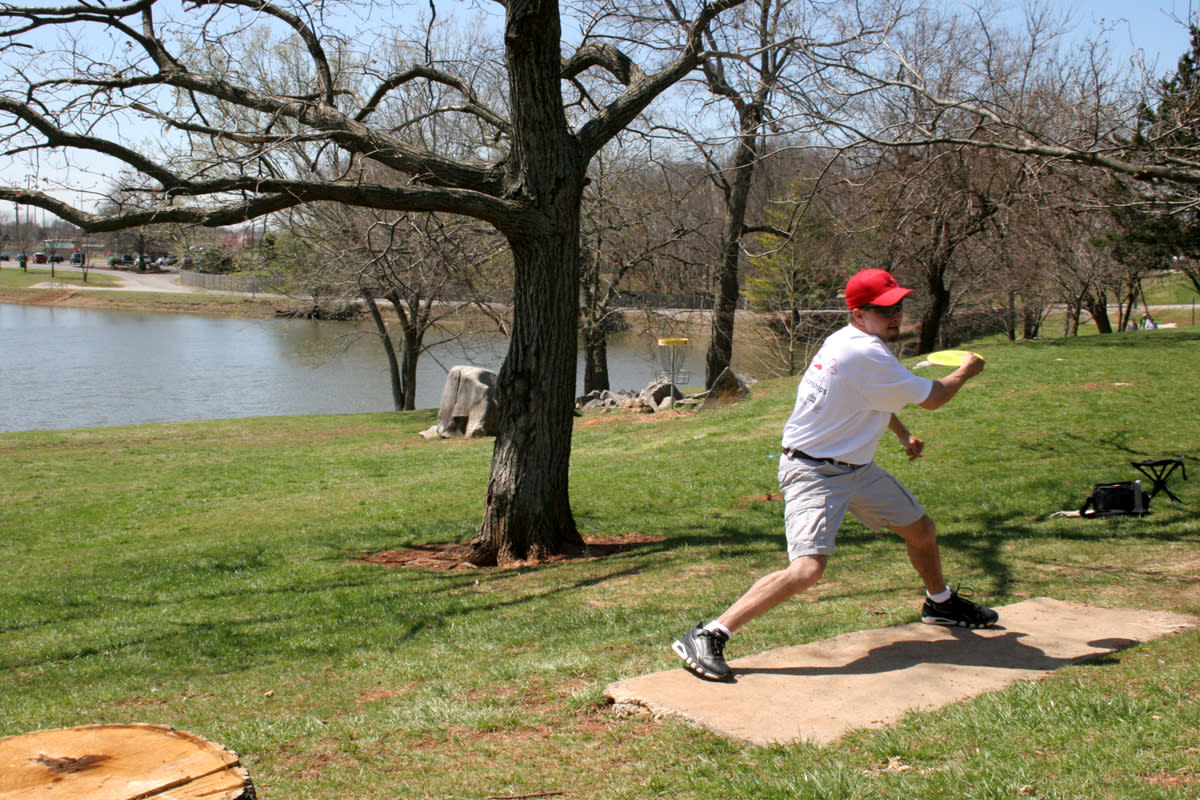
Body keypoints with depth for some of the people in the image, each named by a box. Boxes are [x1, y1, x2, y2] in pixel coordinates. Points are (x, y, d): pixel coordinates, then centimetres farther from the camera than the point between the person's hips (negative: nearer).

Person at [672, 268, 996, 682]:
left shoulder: (849, 340, 6)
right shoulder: (865, 355, -24)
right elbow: (932, 398, -13)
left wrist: (903, 433, 25)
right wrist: (966, 370, 5)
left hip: (858, 468, 11)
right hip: (814, 473, -10)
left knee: (922, 530, 21)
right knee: (807, 569, -26)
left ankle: (941, 603, 50)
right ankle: (706, 637, -24)